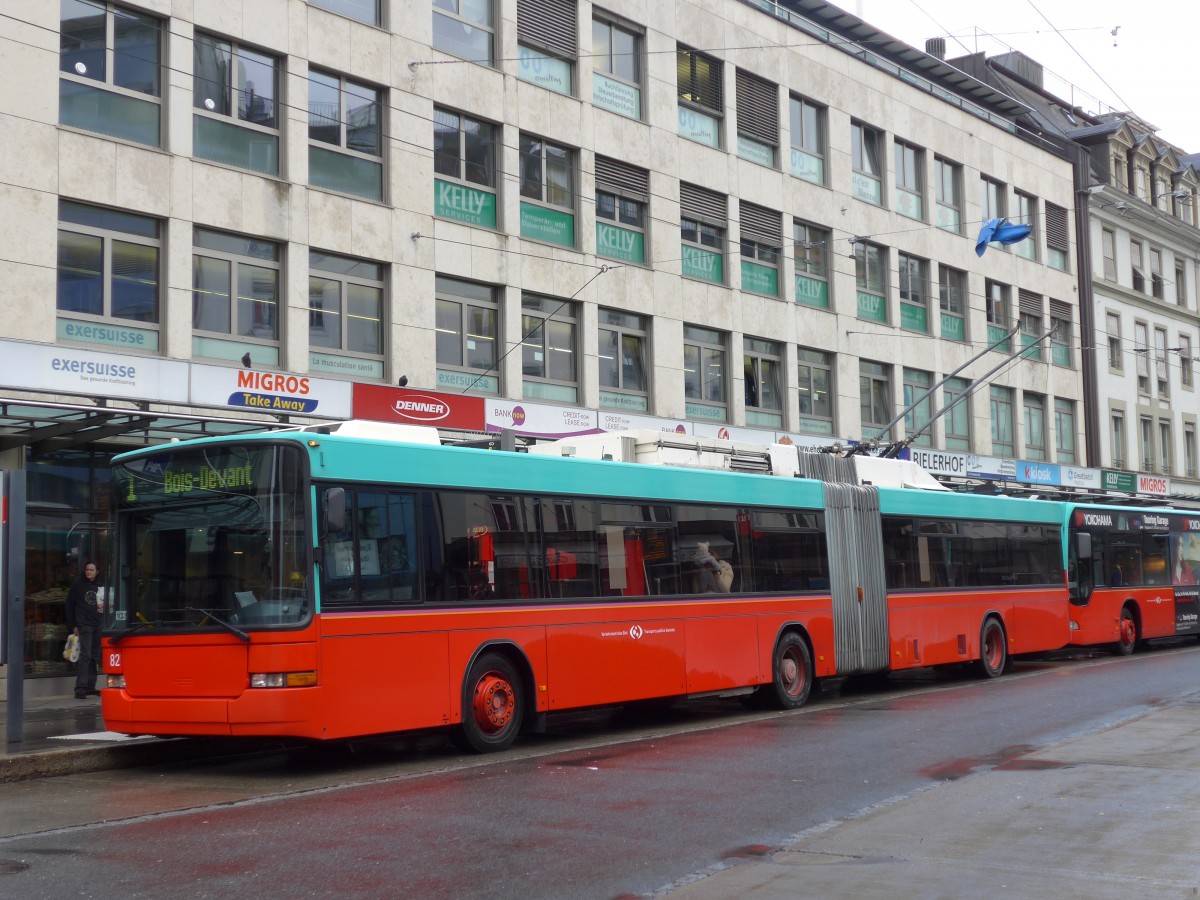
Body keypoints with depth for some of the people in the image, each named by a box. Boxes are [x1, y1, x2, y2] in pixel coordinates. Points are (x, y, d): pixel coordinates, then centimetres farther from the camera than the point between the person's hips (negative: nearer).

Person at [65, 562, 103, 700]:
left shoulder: (100, 586, 12)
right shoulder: (78, 585, 1)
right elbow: (69, 605, 0)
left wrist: (103, 607, -2)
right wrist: (72, 626, -5)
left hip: (98, 626, 5)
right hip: (83, 625, -5)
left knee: (95, 656, 8)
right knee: (85, 655, -12)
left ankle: (90, 687, 16)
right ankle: (80, 689, -13)